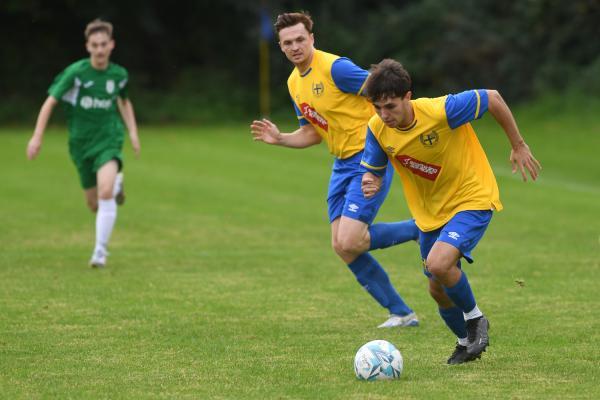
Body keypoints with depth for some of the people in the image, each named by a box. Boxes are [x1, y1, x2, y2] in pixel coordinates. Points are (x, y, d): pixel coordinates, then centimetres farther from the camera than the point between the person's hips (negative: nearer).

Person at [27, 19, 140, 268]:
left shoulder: (119, 74, -1)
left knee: (105, 193, -25)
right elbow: (50, 102, -7)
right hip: (81, 143, 0)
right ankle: (115, 184, 48)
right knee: (94, 205, 11)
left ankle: (100, 250, -15)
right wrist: (37, 137, -11)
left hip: (108, 139, 0)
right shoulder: (75, 72, -11)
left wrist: (133, 132, 13)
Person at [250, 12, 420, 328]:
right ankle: (401, 313, 12)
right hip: (342, 165, 9)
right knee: (341, 247, 1)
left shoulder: (334, 68, -16)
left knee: (350, 242, -18)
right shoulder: (294, 83, 11)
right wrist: (279, 139, 2)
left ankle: (420, 230, 3)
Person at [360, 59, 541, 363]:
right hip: (430, 212, 6)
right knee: (438, 289, 12)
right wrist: (370, 184, -23)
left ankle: (475, 318, 0)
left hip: (472, 200, -6)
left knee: (438, 264, -28)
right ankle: (467, 342, 40)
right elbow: (372, 170, 3)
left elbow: (492, 99, -14)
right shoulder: (377, 128, -13)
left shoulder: (442, 111, -28)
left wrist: (518, 146, -5)